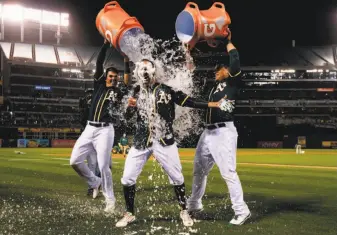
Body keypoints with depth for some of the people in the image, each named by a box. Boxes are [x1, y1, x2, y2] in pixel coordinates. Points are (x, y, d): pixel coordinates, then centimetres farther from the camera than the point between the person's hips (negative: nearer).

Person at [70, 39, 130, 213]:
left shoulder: (119, 92, 7)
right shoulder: (99, 85, 15)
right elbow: (99, 63, 10)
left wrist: (126, 59, -6)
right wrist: (106, 44, 6)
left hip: (105, 131, -4)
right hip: (89, 129, 4)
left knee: (103, 166, -9)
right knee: (75, 161, -3)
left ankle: (110, 200, 5)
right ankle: (96, 183, 20)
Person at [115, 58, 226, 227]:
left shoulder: (166, 90, -5)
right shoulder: (136, 92, 5)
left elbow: (187, 102, -8)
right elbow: (127, 117, 7)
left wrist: (211, 104, -15)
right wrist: (130, 106, -14)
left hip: (164, 141, -2)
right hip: (141, 141, 2)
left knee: (177, 177, 5)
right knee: (127, 178, -1)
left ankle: (184, 212, 25)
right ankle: (129, 214, 17)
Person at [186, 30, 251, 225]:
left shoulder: (233, 82, -1)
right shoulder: (214, 85, 19)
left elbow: (236, 61, -16)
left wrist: (228, 42, -2)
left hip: (224, 132, -9)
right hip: (208, 132, 9)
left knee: (228, 173, -11)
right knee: (199, 170, 17)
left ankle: (242, 211, -3)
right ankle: (194, 205, 33)